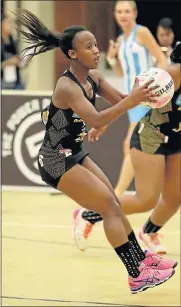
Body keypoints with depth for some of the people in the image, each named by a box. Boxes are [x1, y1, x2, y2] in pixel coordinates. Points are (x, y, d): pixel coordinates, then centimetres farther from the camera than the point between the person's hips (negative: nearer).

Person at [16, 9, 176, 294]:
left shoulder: (94, 77, -1)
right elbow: (97, 120, -37)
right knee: (109, 206, -10)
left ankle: (141, 259, 21)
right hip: (56, 161, -9)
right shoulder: (67, 87, -26)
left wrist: (138, 94, -16)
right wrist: (132, 100, -43)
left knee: (114, 203, 10)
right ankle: (137, 276, -8)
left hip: (74, 154, 9)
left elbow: (120, 101, 5)